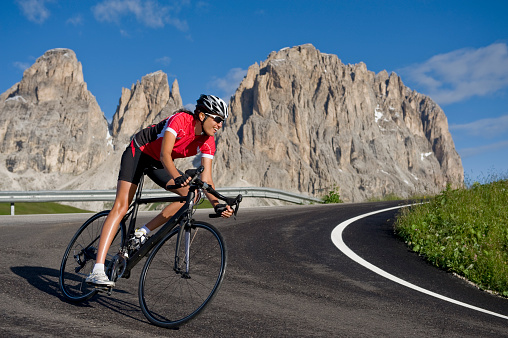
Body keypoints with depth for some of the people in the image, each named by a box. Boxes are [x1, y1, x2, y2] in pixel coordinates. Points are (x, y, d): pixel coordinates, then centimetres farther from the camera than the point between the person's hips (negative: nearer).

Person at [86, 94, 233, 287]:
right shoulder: (180, 119, -29)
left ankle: (142, 233, -6)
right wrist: (177, 177, -56)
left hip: (158, 163, 6)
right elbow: (165, 154, -38)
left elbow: (206, 179, -15)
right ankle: (97, 271, -21)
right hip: (138, 152, -6)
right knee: (121, 206, -18)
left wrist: (217, 204, -30)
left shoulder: (208, 142, -12)